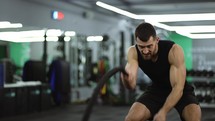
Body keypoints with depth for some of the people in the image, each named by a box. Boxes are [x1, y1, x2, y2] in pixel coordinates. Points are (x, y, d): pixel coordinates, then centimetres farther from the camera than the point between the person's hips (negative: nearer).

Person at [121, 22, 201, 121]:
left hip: (180, 90, -3)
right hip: (156, 89, 3)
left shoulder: (174, 50, -32)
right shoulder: (133, 52, -22)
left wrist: (163, 112, -47)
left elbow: (178, 88, -35)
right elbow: (132, 85, -35)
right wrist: (126, 78, -60)